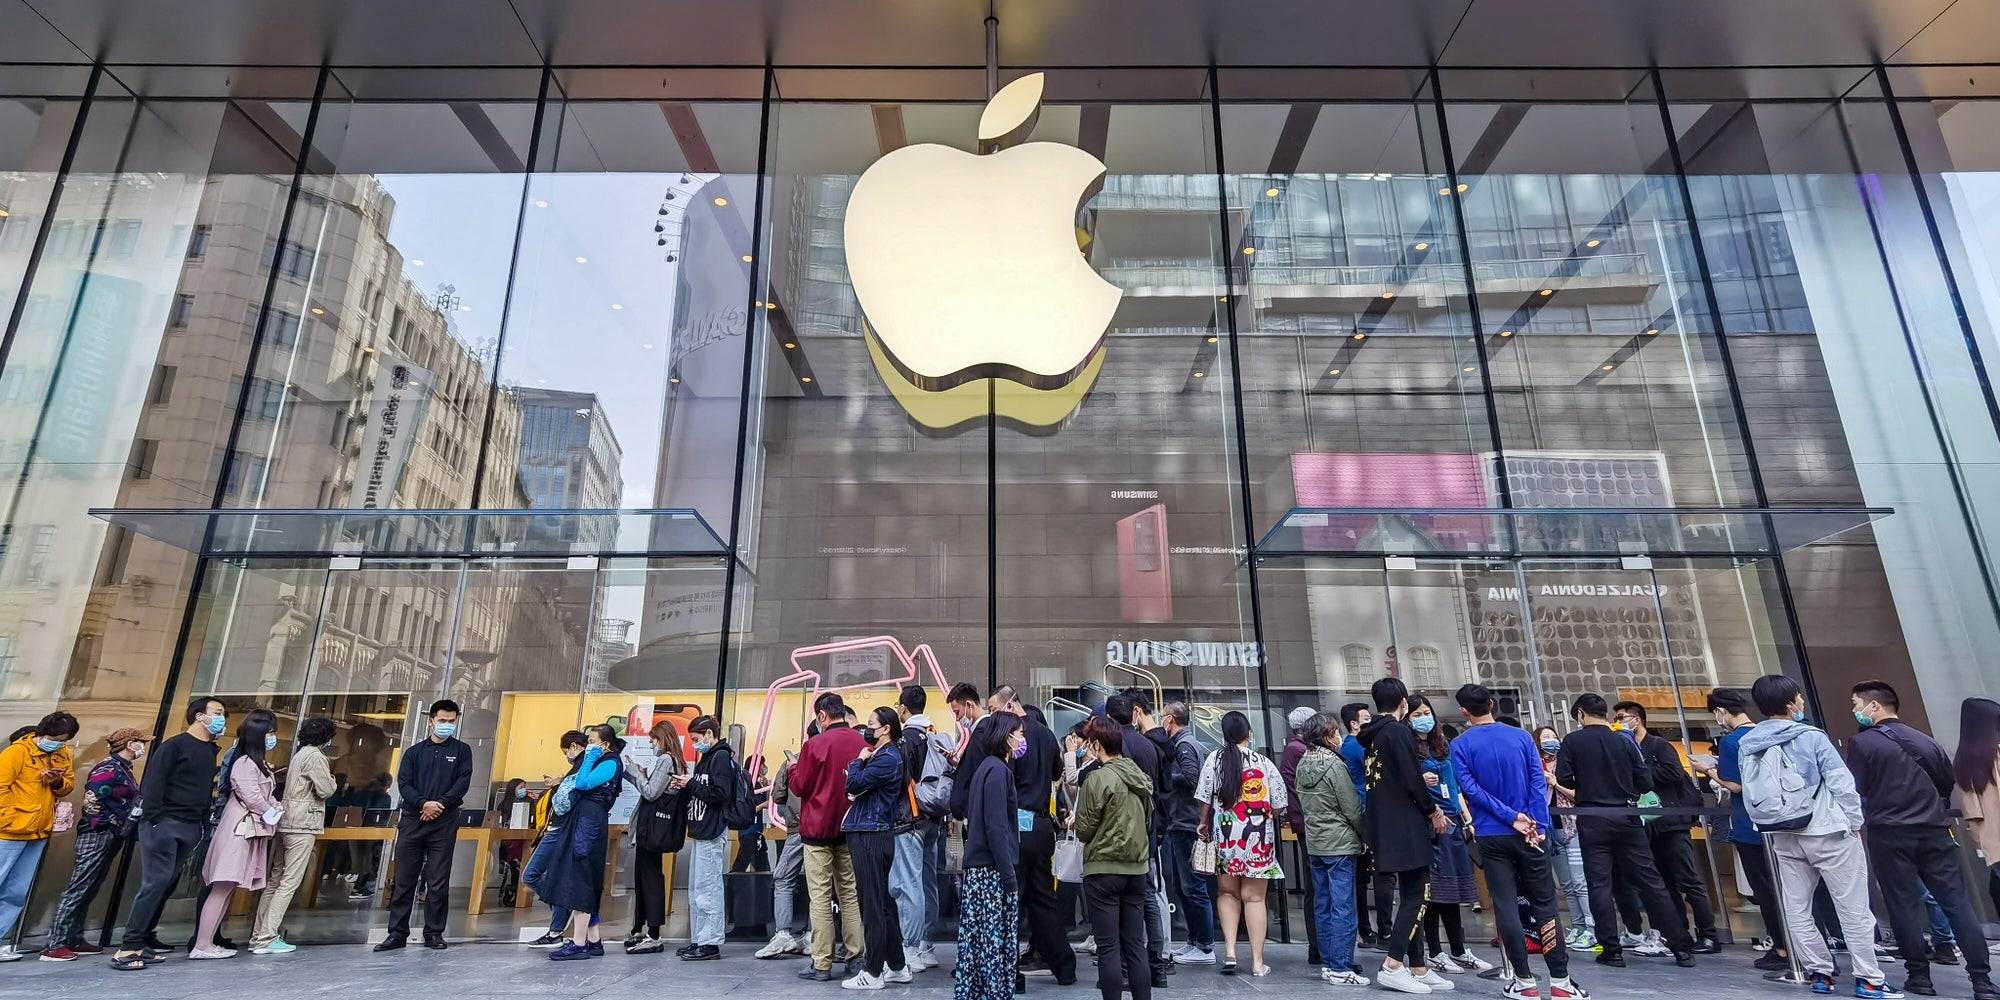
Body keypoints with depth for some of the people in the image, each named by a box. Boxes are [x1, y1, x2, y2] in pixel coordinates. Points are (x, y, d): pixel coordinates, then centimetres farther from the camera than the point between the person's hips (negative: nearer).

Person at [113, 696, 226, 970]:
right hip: (164, 823, -7)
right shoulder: (175, 745, -7)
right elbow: (153, 782, -13)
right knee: (156, 882, -11)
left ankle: (144, 941, 15)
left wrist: (204, 822, 11)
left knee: (168, 884, 8)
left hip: (191, 827, 7)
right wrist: (152, 819, -18)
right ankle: (127, 947, -6)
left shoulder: (211, 750, 15)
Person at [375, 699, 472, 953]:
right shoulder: (415, 752, 11)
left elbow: (463, 783, -2)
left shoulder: (461, 751, 8)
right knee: (404, 880, 4)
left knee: (439, 882, 1)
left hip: (444, 823, -2)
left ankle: (434, 933, 10)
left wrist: (440, 804, -15)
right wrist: (423, 803, -16)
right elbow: (403, 783, 1)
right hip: (413, 820, 2)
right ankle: (397, 932, 14)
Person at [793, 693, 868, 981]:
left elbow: (800, 787, -8)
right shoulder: (861, 743, -1)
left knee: (820, 896, 1)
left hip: (818, 829, -4)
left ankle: (822, 964, 4)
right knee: (850, 893, 12)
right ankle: (857, 956, 15)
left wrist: (793, 769, 11)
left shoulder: (815, 744, -14)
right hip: (849, 828, 5)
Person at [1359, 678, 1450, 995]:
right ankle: (1392, 966, -9)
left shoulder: (1372, 735, 13)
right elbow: (1412, 779, -16)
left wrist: (1428, 807, 21)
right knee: (1417, 896, -5)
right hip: (1406, 826, -8)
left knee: (1411, 897, 13)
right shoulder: (1399, 731, -12)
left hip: (1385, 827, 9)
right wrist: (1432, 810, -1)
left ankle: (1418, 968, 17)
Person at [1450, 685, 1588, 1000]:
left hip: (1491, 836, -2)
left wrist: (1510, 817, -10)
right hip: (1529, 832, 2)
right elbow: (1539, 783, -3)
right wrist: (1538, 826, -7)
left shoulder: (1460, 745, -3)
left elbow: (1470, 788, -11)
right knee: (1545, 903, 8)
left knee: (1505, 906, 4)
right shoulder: (1521, 737, 3)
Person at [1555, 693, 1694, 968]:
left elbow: (1563, 779, -9)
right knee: (1651, 882, 8)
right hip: (1626, 818, 3)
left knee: (1599, 885, 3)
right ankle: (1682, 947, 10)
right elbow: (1646, 783, 2)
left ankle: (1612, 950, 4)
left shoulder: (1572, 741, -4)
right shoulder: (1625, 741, 4)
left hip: (1592, 820, -3)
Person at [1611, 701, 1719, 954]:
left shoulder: (1659, 745, -5)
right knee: (1666, 883, 10)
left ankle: (1708, 936, 2)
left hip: (1671, 821, -7)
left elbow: (1674, 772, -19)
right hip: (1650, 825, 7)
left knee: (1689, 881, -4)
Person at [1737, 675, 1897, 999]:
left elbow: (1750, 793, 5)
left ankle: (1819, 973, 16)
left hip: (1783, 837, 4)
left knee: (1796, 910, 11)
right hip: (1827, 833, -4)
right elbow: (1842, 783, -10)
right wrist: (1854, 822, 3)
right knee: (1853, 909, 4)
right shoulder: (1811, 737, -11)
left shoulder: (1749, 746, 2)